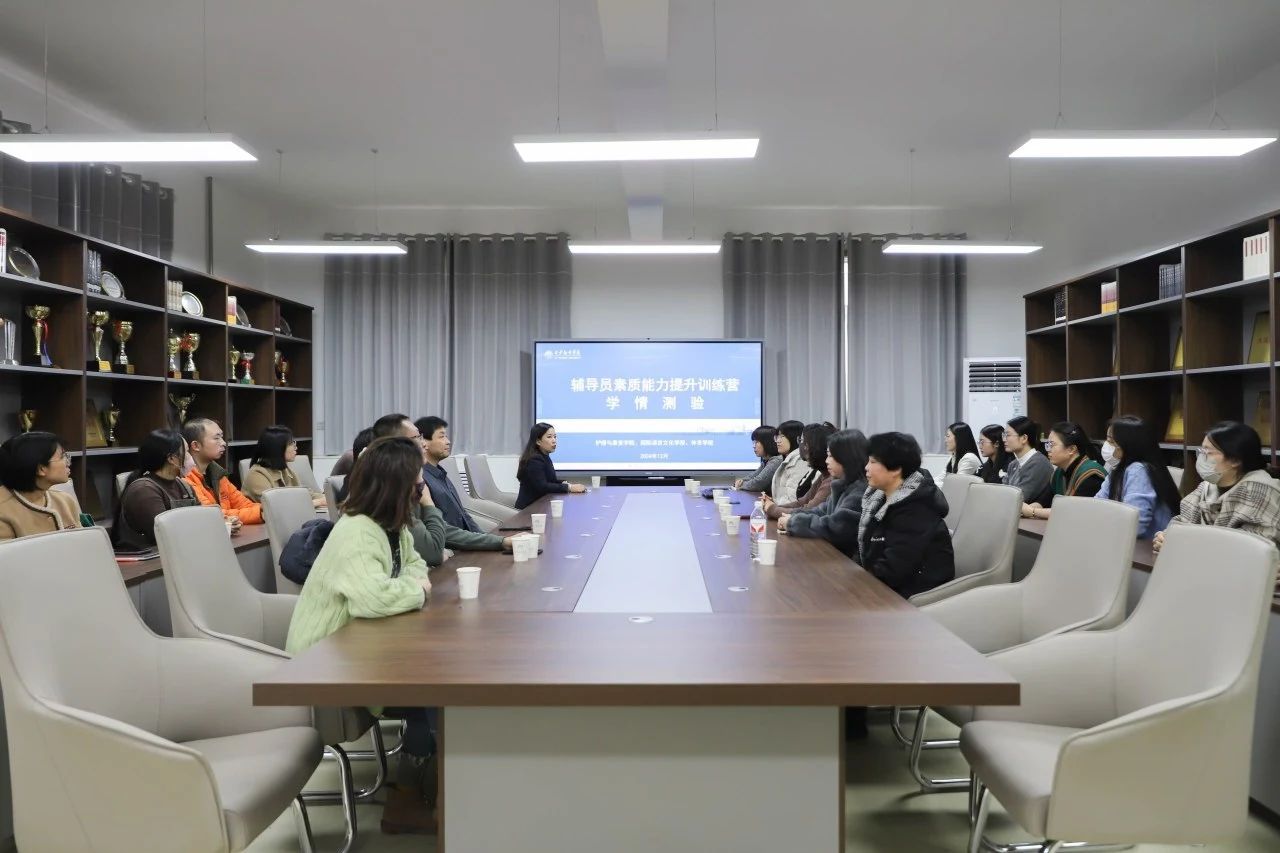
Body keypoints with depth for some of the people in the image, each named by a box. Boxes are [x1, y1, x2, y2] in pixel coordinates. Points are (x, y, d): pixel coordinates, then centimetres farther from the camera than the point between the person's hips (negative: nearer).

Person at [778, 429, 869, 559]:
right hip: (835, 552, 8)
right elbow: (822, 512, 14)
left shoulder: (861, 492, -20)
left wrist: (794, 522, -12)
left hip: (851, 560, -8)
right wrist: (793, 517, -5)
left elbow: (833, 527, -23)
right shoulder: (843, 486, 11)